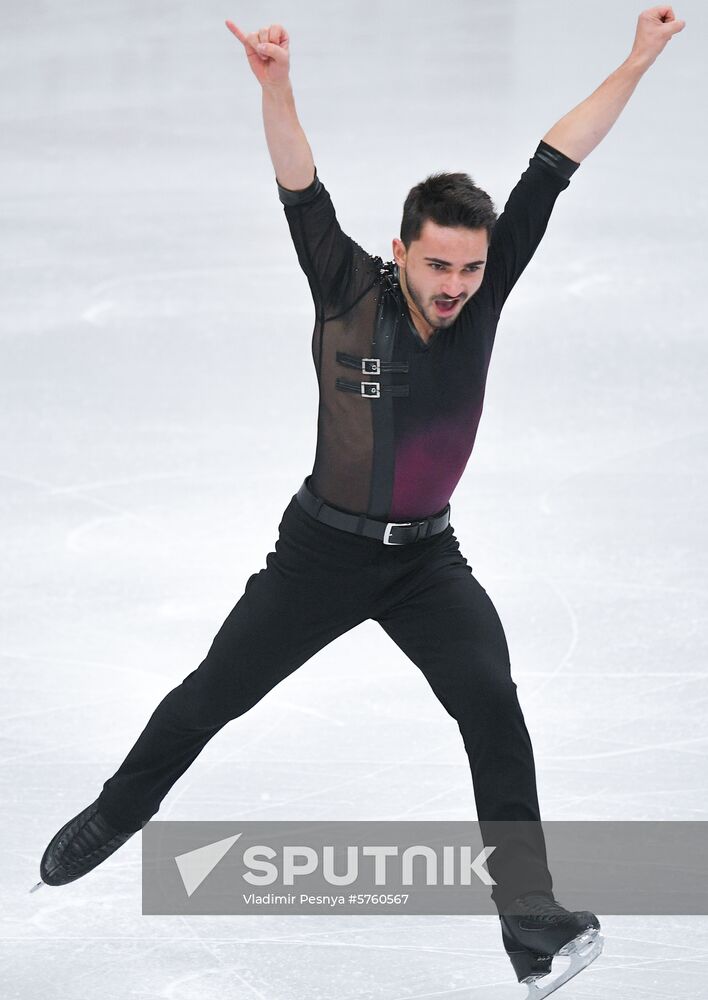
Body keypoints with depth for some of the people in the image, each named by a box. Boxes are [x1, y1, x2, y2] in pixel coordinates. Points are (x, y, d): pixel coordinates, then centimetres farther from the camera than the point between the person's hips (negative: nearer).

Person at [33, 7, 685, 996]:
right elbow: (300, 190, -30)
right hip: (324, 545, -1)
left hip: (427, 557, 1)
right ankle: (114, 815, 39)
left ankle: (530, 918, -22)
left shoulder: (485, 291, -12)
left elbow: (552, 166, -14)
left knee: (491, 701, -20)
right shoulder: (350, 294, -17)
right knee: (210, 696, 11)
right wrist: (277, 86, -47)